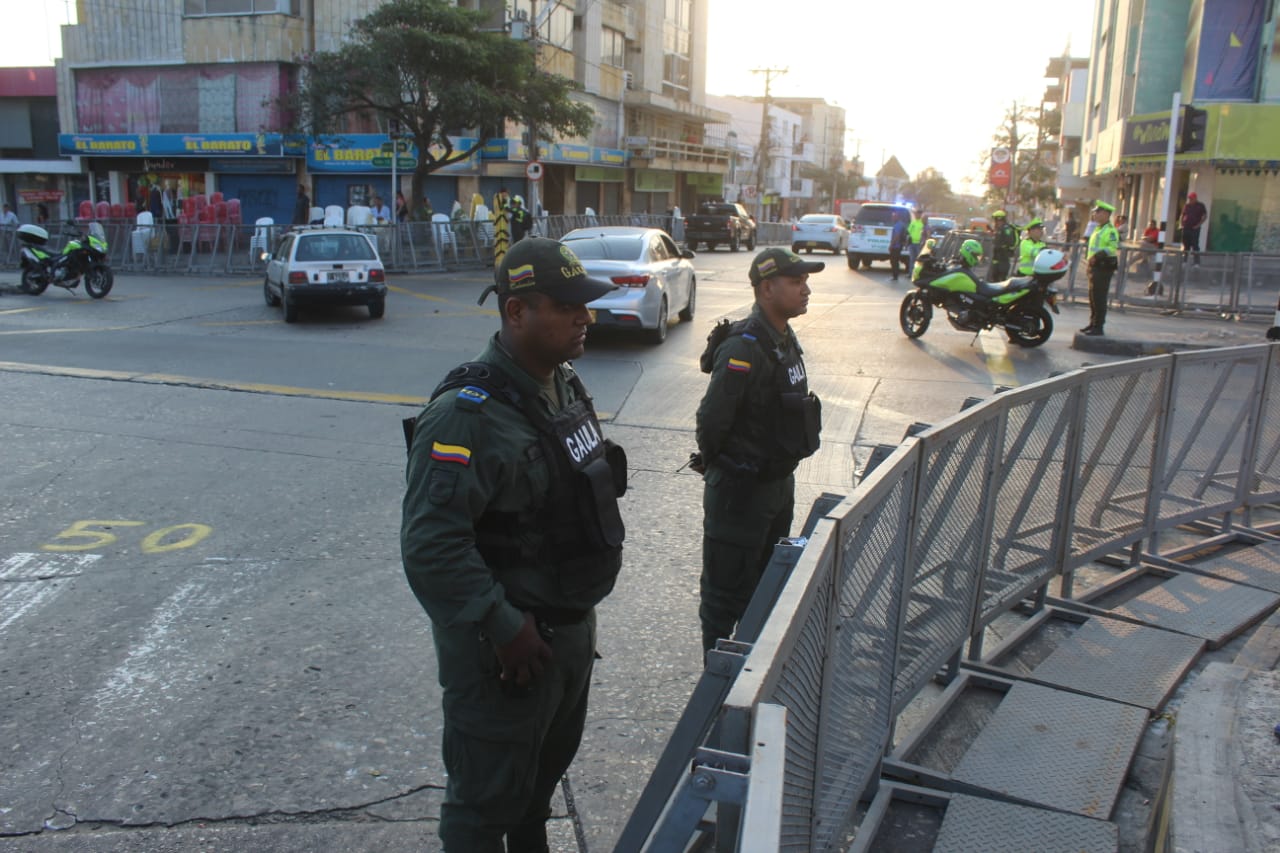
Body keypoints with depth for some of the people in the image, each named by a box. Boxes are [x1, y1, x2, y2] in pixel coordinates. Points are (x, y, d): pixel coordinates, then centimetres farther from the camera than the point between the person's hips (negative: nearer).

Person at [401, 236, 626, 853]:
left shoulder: (563, 384, 4)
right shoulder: (468, 413, -26)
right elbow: (430, 542, -31)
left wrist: (577, 612, 15)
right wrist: (501, 627, -27)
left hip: (572, 627, 9)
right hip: (504, 648, -9)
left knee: (546, 767, 29)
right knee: (488, 800, 10)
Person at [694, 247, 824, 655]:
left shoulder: (784, 339, 5)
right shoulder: (744, 349, -25)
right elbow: (712, 419, -26)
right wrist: (713, 463, -9)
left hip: (778, 481, 10)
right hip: (741, 488, -10)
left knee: (766, 582, 24)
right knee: (727, 591, 5)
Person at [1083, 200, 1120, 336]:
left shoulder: (1110, 230, -12)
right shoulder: (1098, 228, 20)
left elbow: (1113, 248, -25)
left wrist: (1098, 256, -31)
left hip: (1103, 267, -10)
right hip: (1095, 266, 10)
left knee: (1099, 298, -9)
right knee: (1093, 297, 15)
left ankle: (1098, 326, -7)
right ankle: (1093, 324, 23)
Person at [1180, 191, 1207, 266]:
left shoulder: (1200, 205, 0)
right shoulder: (1187, 206, 14)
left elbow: (1205, 216, -3)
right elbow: (1183, 215, 22)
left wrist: (1198, 225, -11)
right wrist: (1182, 224, 8)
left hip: (1194, 229, -5)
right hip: (1186, 228, 5)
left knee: (1195, 246, -9)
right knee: (1186, 246, 8)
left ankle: (1197, 262, -9)